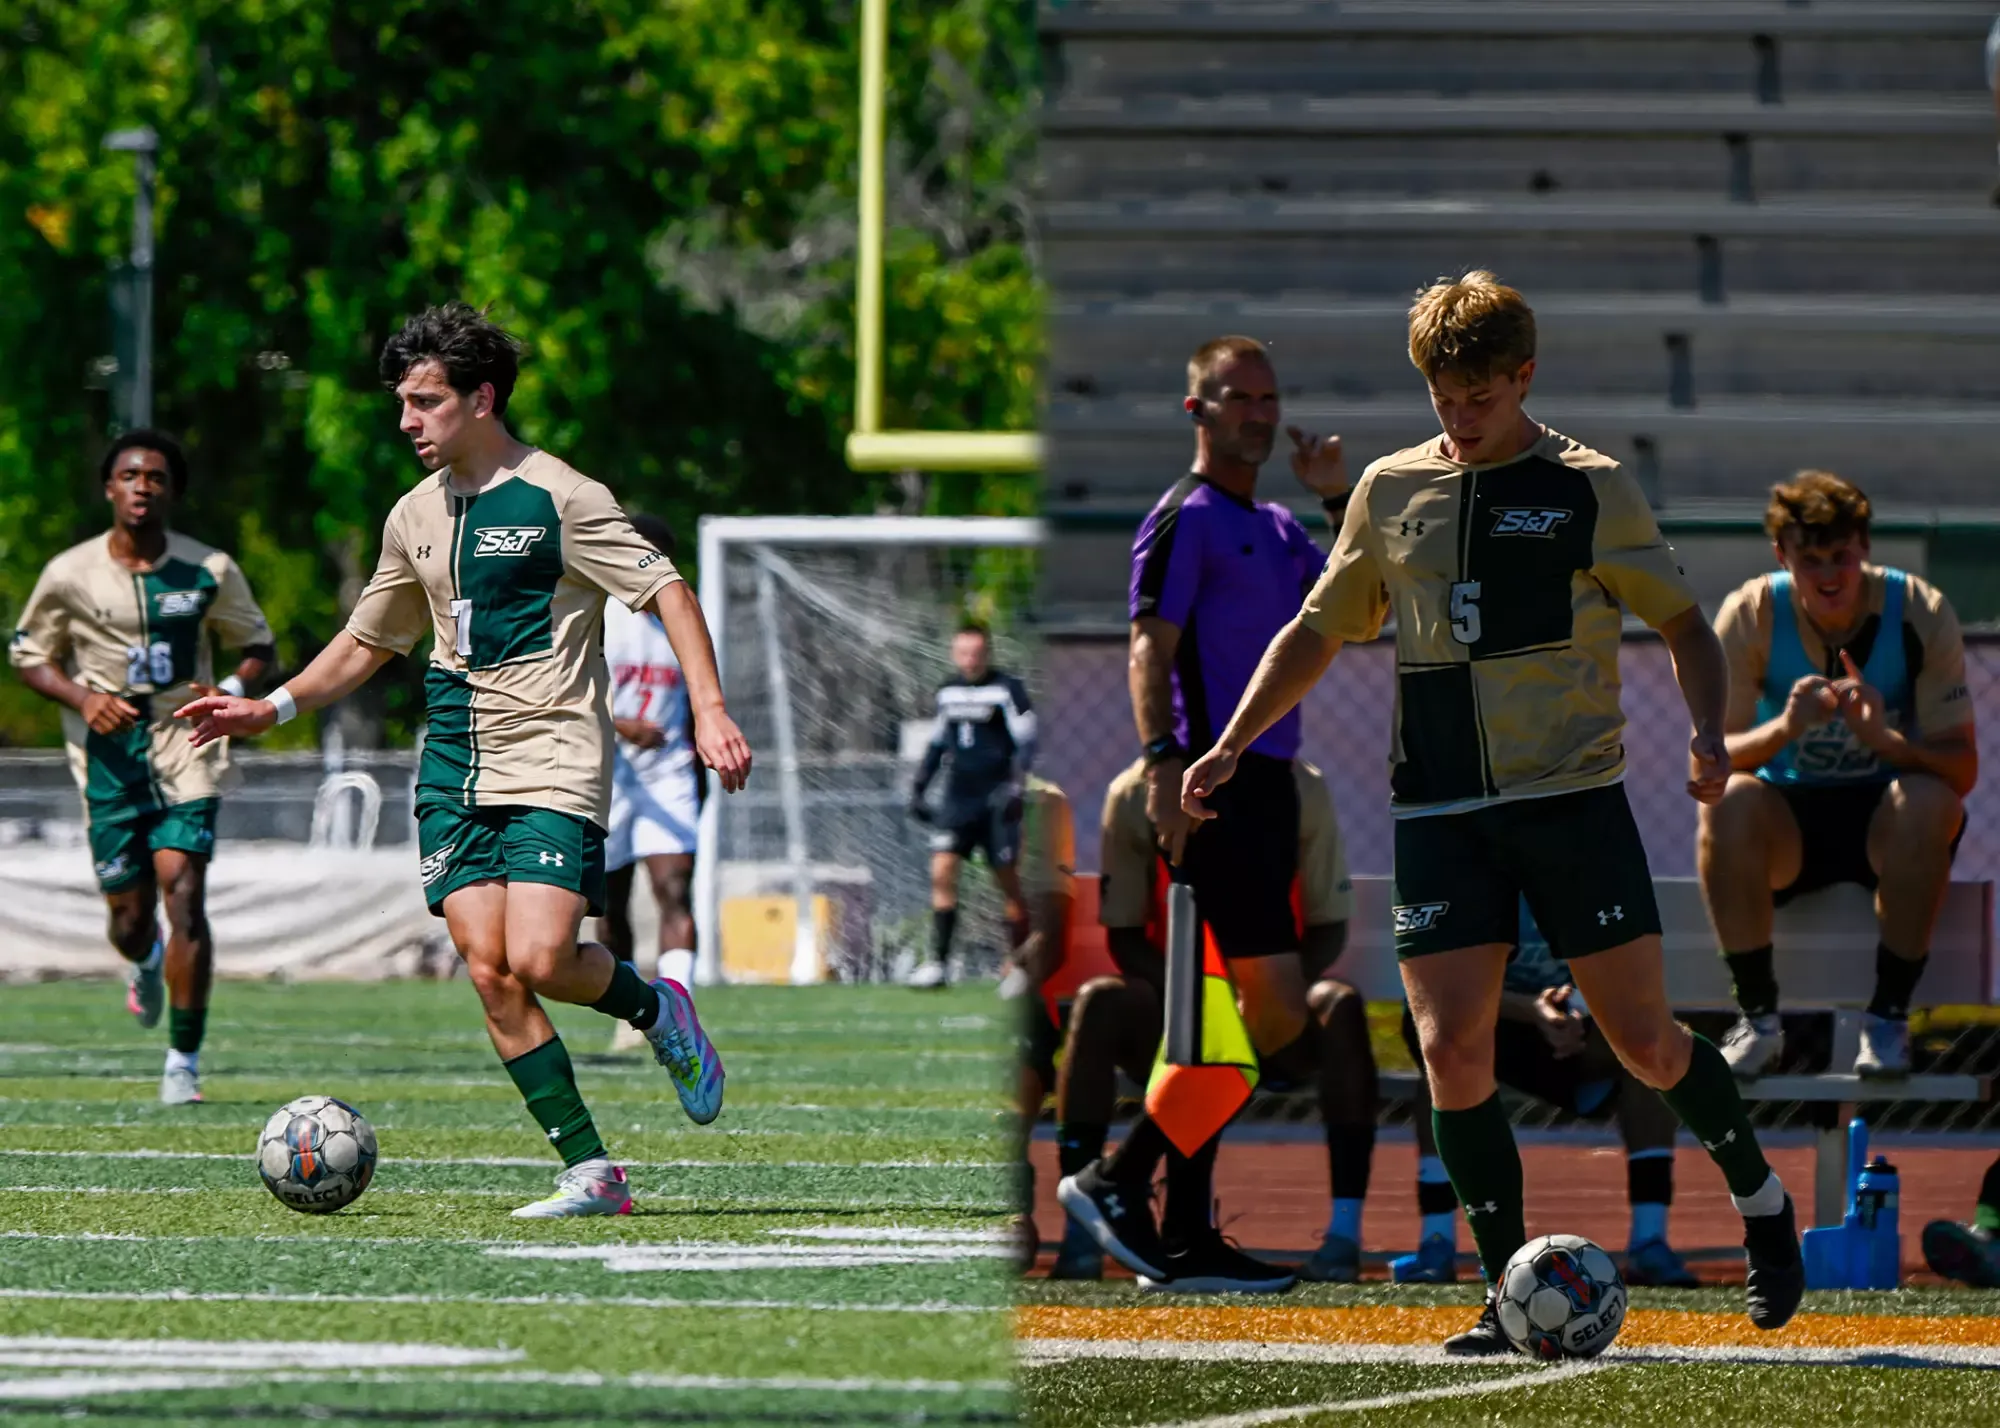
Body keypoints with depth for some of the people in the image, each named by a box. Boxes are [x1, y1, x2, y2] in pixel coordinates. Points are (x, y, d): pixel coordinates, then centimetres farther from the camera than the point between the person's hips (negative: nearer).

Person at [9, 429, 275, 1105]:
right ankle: (146, 962, 45)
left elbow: (257, 646, 12)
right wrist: (82, 699, -10)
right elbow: (29, 656, 9)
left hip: (186, 746, -1)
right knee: (128, 917, 3)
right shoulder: (69, 574, -2)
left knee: (183, 894, -16)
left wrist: (232, 690, -10)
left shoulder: (209, 572, 0)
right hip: (109, 753, 1)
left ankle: (184, 1063, -9)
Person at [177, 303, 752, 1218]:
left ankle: (655, 1010, 14)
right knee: (490, 971, -7)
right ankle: (590, 1174, -2)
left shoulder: (557, 498, -7)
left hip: (553, 764, -6)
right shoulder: (415, 517, 13)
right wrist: (271, 709, 17)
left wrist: (708, 711, -21)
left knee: (539, 961, -19)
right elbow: (366, 643, 27)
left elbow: (666, 593, -9)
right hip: (456, 769, 6)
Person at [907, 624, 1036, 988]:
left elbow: (1026, 742, -9)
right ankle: (938, 963, -9)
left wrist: (1015, 786, -21)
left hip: (996, 801, -5)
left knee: (1008, 881, 0)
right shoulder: (947, 692, 12)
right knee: (942, 872, -9)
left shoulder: (1007, 690, -5)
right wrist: (919, 788, 18)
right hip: (957, 799, 5)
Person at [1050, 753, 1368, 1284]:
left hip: (1278, 1023, 0)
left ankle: (1345, 1234, -34)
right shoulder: (1135, 795, -5)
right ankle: (1078, 1235, -33)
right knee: (1099, 1003, -30)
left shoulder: (1302, 790, -5)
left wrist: (1280, 994, -24)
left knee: (1342, 1006, -31)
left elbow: (1329, 927, -3)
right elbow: (1122, 935, -3)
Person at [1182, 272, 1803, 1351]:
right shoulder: (1390, 492, 11)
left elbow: (1683, 622, 7)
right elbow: (1318, 631, 22)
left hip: (1572, 798, -3)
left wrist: (1707, 731, -11)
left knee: (1645, 1042, -2)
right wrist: (1232, 743, 13)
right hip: (1440, 815, 3)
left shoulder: (1589, 490, 1)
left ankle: (1761, 1202, 24)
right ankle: (1510, 1294, 0)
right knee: (1450, 1048, -9)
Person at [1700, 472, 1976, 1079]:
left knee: (1926, 800, -34)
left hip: (1886, 825, -1)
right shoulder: (1751, 615, -11)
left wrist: (1885, 738, -37)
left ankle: (1889, 1016, -21)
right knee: (1728, 802, -31)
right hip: (1790, 827, 1)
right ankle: (1757, 1017, -19)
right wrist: (1783, 728, -36)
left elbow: (1962, 769, -16)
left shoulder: (1920, 612, -13)